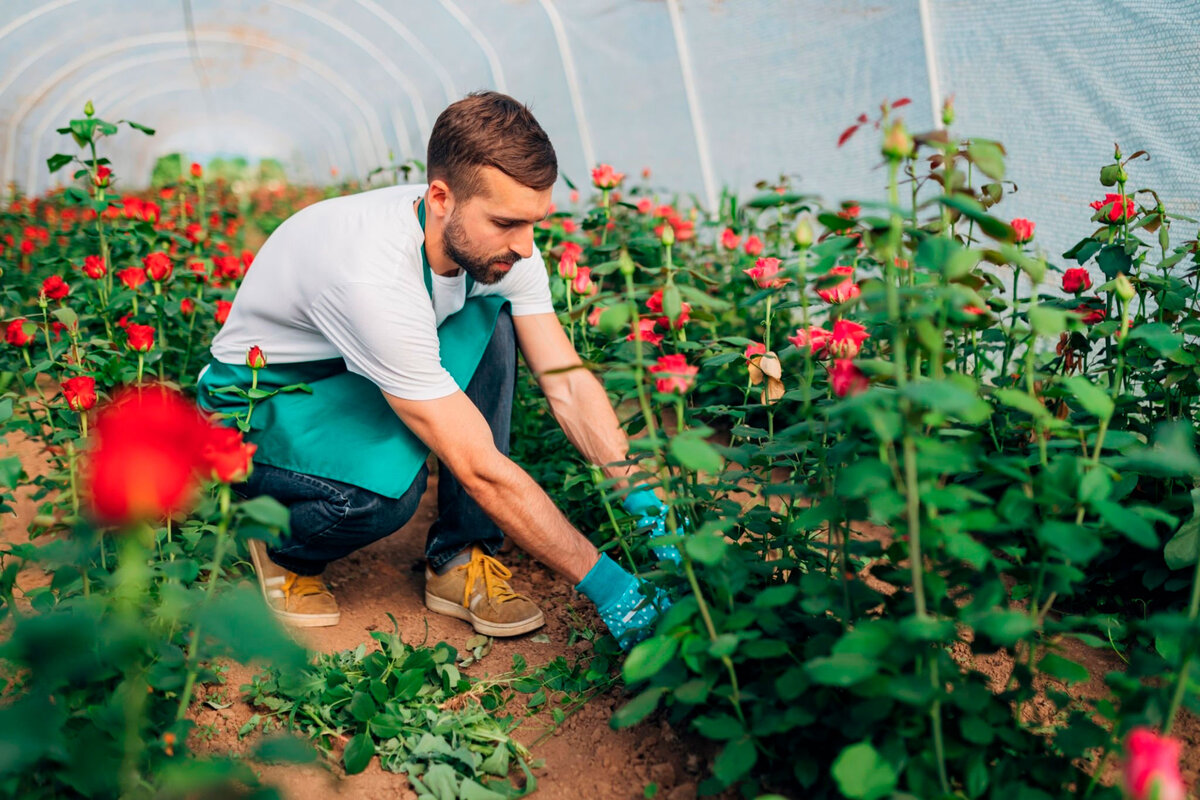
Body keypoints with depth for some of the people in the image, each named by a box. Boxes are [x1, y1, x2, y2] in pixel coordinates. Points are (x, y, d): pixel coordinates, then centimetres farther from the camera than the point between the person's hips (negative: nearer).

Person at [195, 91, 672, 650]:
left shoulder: (499, 242, -17)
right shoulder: (374, 279, -39)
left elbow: (568, 384, -12)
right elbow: (479, 468, -37)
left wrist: (640, 494, -24)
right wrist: (600, 582, -34)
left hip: (361, 380, 7)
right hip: (260, 402, -6)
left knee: (492, 324, -21)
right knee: (388, 487, -37)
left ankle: (461, 560, -10)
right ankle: (285, 547, 0)